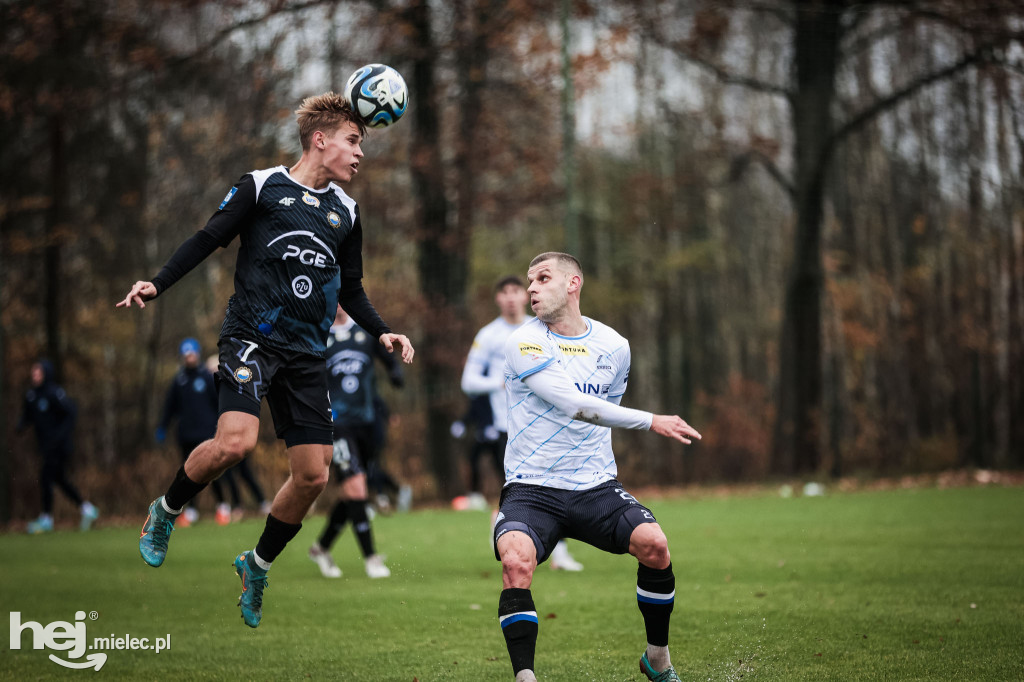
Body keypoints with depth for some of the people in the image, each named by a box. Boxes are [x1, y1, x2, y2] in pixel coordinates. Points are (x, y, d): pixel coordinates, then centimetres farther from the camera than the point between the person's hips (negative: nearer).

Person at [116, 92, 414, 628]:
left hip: (307, 355, 5)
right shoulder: (261, 186, 2)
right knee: (235, 441, -27)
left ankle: (257, 566, 23)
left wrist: (382, 333, 10)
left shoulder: (346, 212, 16)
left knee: (313, 474, -1)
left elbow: (351, 289, 24)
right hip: (251, 337, -5)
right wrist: (157, 284, -8)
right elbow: (208, 240, 3)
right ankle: (165, 513, 2)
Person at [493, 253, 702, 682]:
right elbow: (574, 404, -20)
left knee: (654, 544, -20)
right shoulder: (524, 344, -9)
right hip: (531, 489, -3)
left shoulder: (614, 347, 7)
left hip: (595, 486, 3)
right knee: (515, 561, -32)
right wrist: (652, 422, -23)